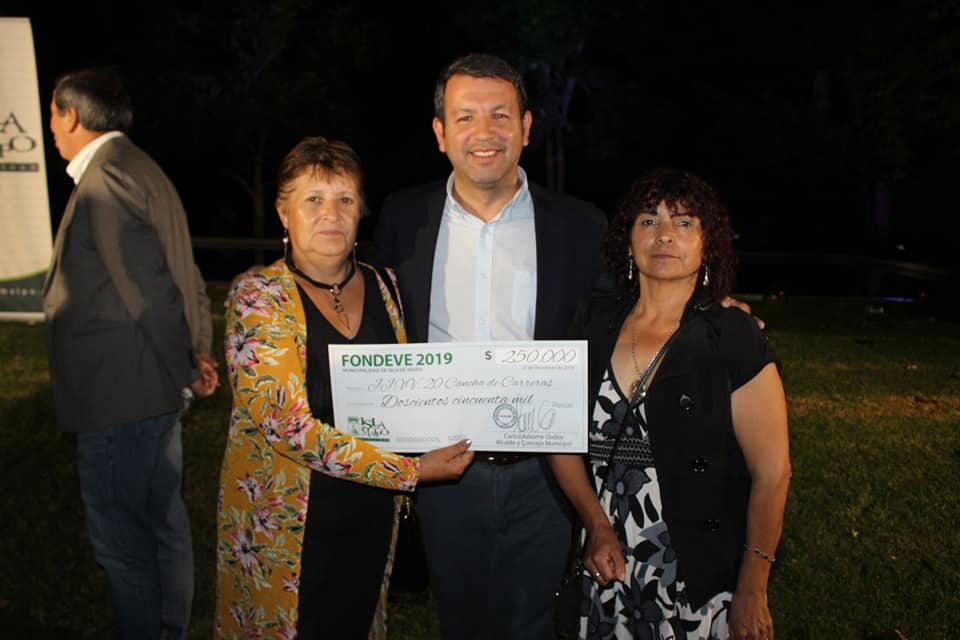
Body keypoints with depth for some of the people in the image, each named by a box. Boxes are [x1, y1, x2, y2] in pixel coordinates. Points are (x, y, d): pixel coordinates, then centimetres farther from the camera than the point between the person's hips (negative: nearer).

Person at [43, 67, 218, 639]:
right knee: (163, 524, 19)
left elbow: (149, 291, -20)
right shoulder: (140, 170, 17)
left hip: (120, 398, -10)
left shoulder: (104, 178, -15)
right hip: (155, 390, 10)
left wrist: (185, 372, -10)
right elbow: (183, 279, 14)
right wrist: (198, 353, 8)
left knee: (123, 542, 2)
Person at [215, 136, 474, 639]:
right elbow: (289, 425, -23)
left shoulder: (383, 287, 1)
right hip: (284, 522, -4)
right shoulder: (258, 295, -14)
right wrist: (413, 471, -23)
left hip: (373, 517, 4)